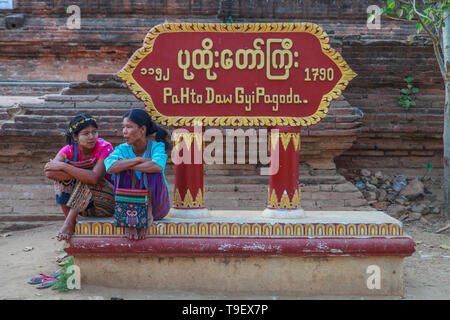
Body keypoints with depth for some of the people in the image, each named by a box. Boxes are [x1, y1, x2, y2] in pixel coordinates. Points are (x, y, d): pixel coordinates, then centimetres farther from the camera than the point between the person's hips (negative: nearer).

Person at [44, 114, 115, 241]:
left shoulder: (105, 148, -17)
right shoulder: (69, 150, -7)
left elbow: (95, 178, -35)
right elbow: (49, 172, -26)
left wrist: (64, 166, -30)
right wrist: (79, 172, -33)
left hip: (108, 202, -4)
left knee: (87, 177, -28)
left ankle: (69, 222, -25)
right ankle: (73, 225, -18)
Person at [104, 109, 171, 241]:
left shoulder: (156, 146, -10)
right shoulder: (122, 149, -4)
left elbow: (158, 166, -35)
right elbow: (110, 166, -27)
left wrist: (127, 164, -25)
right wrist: (138, 160, -28)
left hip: (157, 204, -2)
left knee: (153, 172, -26)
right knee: (123, 171, -21)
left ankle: (149, 214, -22)